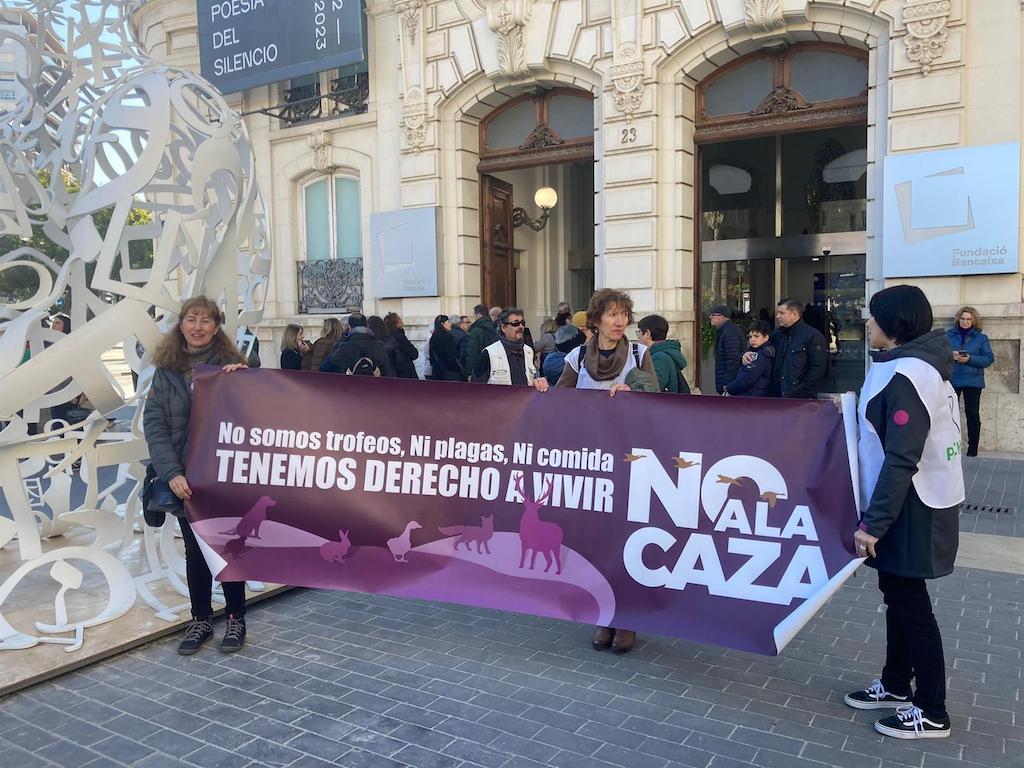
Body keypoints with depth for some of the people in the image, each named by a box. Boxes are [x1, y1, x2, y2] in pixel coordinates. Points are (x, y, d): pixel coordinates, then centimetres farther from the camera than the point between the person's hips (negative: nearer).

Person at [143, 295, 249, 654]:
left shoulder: (231, 365, -2)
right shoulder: (166, 370, 3)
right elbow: (153, 424, -3)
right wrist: (172, 472, -14)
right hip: (185, 477, 2)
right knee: (195, 550, 12)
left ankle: (236, 619, 22)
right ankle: (200, 620, 26)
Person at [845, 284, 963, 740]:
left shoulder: (907, 374, -22)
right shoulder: (916, 366, 11)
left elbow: (901, 460, -26)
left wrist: (874, 521, -24)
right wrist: (854, 411, 15)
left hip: (914, 509, -10)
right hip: (912, 502, 10)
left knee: (909, 601, 0)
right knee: (898, 593, 18)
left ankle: (931, 713, 14)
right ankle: (895, 686, 33)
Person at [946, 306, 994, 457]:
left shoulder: (981, 338, 2)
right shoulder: (949, 335, 6)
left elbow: (989, 358, -3)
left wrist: (969, 359, -18)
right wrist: (950, 355, -18)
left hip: (973, 381, -1)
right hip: (952, 380, 1)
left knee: (972, 413, 4)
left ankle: (973, 447, 12)